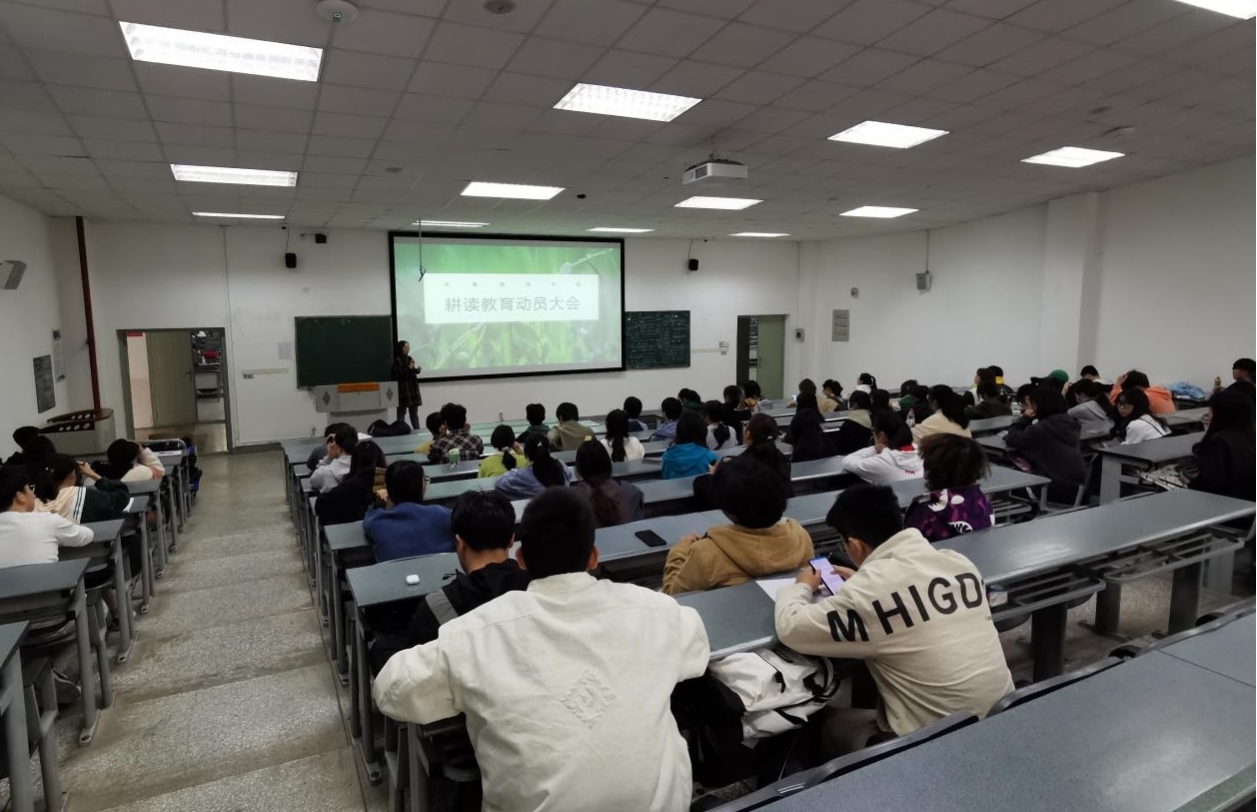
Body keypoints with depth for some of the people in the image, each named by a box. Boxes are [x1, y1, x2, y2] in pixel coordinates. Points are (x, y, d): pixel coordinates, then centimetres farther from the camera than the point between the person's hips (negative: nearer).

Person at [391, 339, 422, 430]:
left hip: (413, 389, 7)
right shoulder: (397, 361, -9)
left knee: (414, 413, 10)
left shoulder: (409, 359, 14)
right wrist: (409, 369, -20)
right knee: (401, 413, -2)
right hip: (403, 390, -7)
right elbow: (397, 375, -18)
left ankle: (417, 431, 13)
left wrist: (416, 370, 4)